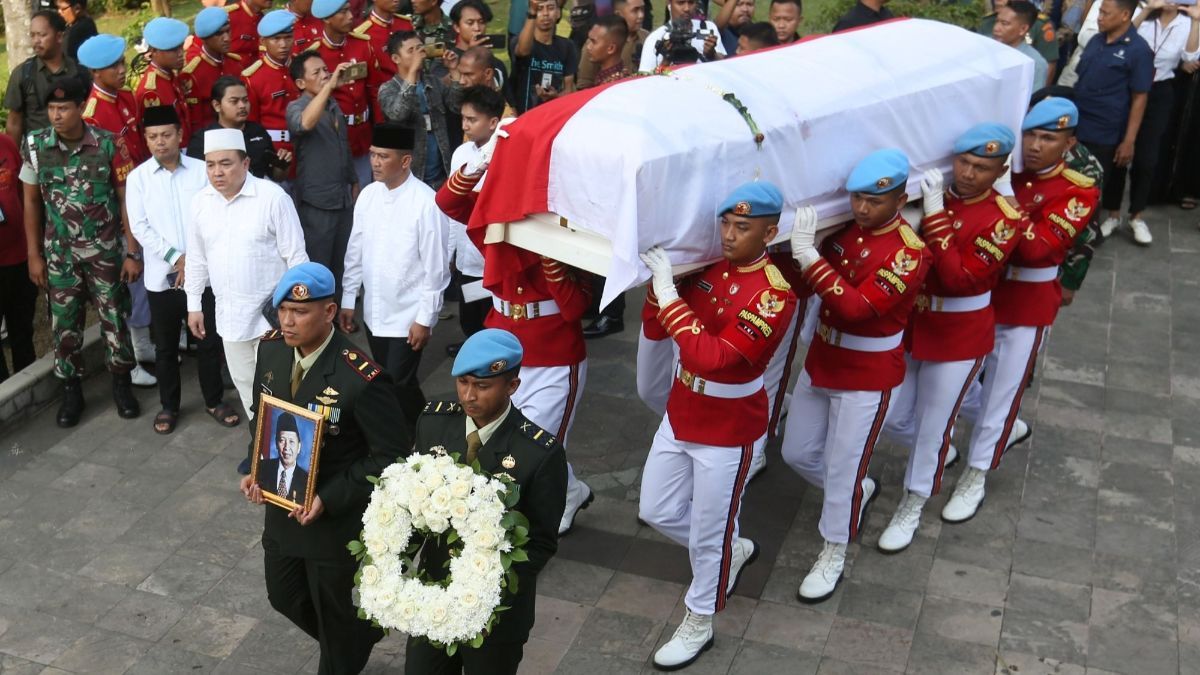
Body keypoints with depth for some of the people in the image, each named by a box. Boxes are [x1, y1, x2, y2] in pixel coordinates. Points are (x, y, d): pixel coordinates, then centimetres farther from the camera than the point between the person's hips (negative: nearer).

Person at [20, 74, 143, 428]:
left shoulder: (108, 145, -13)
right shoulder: (35, 145, -7)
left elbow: (126, 199, -6)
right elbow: (31, 201, 3)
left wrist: (133, 252, -7)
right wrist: (34, 255, 2)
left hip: (106, 251, -1)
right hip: (59, 253, 2)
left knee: (113, 317, 8)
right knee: (64, 322, 9)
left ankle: (121, 382, 27)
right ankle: (71, 390, 25)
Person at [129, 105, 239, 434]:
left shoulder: (201, 170, -1)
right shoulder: (137, 177, 0)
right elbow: (140, 227, -4)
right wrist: (176, 258, -12)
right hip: (161, 276, 0)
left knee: (209, 340, 8)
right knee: (166, 346, 11)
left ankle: (214, 401, 24)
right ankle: (169, 405, 26)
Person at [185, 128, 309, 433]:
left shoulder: (273, 197, -15)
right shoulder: (199, 202, 1)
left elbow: (296, 256, -12)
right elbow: (196, 259, 11)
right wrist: (194, 305, 11)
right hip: (229, 312, 6)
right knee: (244, 380, 18)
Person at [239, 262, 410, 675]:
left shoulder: (361, 378, -28)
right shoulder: (270, 349, -7)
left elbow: (391, 455, -21)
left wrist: (329, 500, -25)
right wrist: (253, 470, -5)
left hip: (335, 518, -7)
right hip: (280, 505, 7)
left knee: (332, 611, 13)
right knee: (283, 596, 25)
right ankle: (360, 636, 51)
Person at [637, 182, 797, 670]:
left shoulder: (774, 294, -24)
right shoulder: (705, 266, -4)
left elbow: (713, 358, -34)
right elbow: (654, 331, -2)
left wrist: (668, 292, -33)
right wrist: (658, 280, -19)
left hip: (729, 431, -7)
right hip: (680, 415, 7)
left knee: (708, 533, 10)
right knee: (657, 511, 19)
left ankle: (698, 626, 33)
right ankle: (733, 552, 44)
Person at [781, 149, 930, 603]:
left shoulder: (909, 252, -22)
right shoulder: (844, 228, -3)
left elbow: (857, 308, -33)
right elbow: (805, 283, 3)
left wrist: (808, 255, -39)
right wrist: (795, 246, -15)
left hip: (867, 377, -7)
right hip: (820, 361, 7)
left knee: (842, 467, 5)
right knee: (797, 452, 17)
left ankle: (834, 555, 26)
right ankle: (859, 491, 45)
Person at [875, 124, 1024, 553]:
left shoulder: (1004, 219, -16)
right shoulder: (932, 193, -7)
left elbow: (960, 279, -27)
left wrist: (936, 215, -31)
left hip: (960, 337, -4)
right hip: (908, 324, 4)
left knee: (933, 423, 9)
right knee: (892, 417, 14)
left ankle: (913, 506, 30)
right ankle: (939, 453, 47)